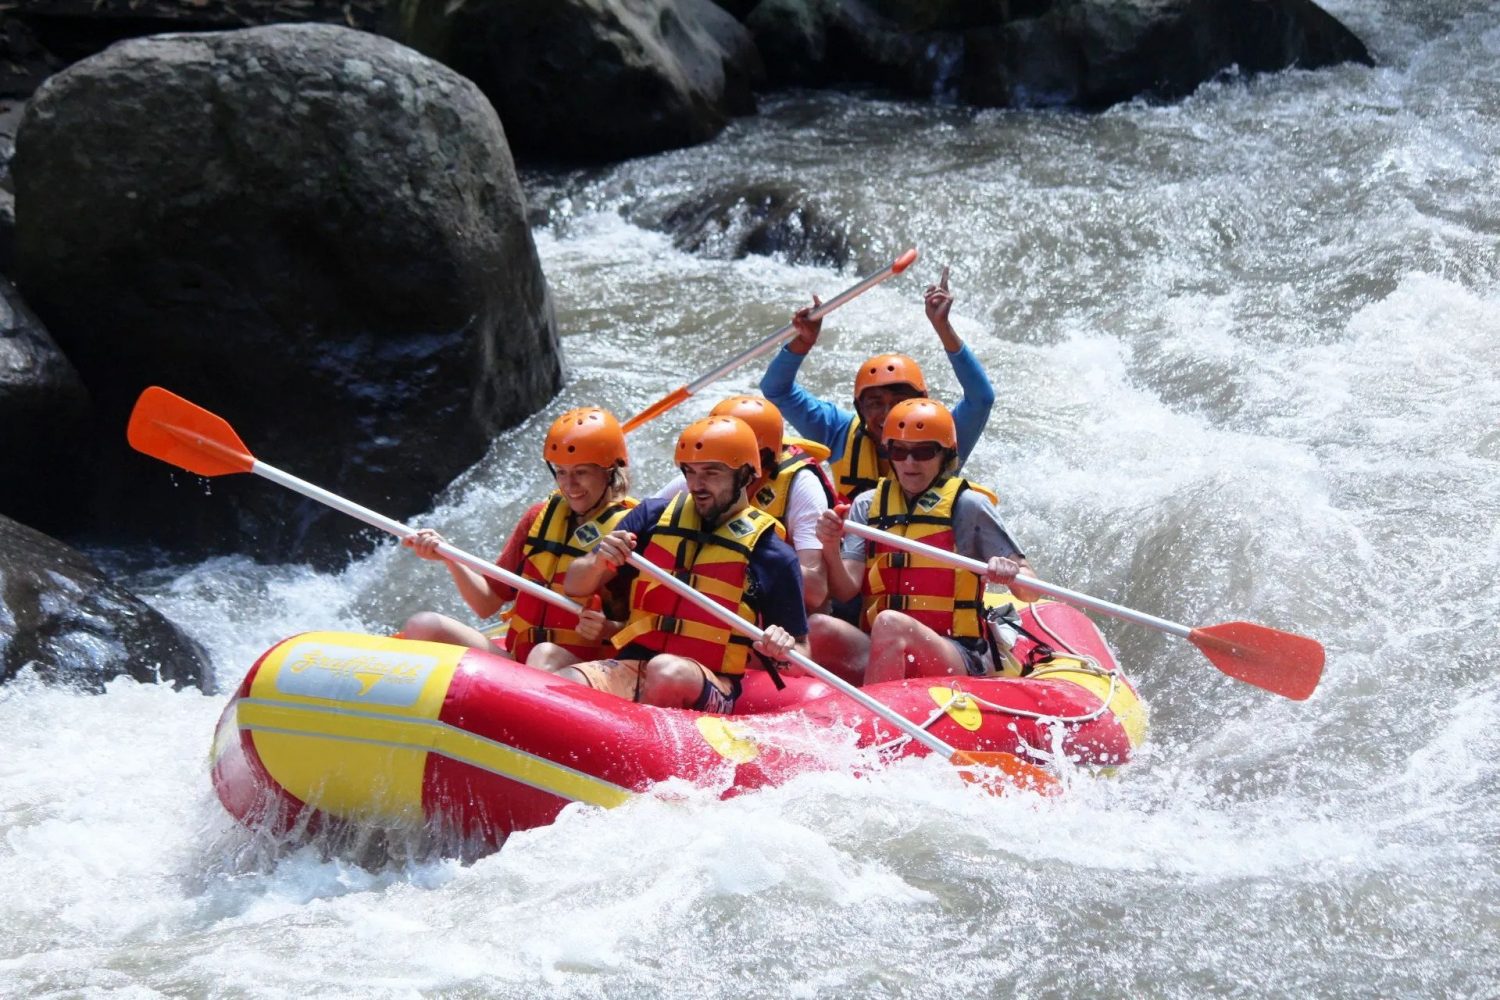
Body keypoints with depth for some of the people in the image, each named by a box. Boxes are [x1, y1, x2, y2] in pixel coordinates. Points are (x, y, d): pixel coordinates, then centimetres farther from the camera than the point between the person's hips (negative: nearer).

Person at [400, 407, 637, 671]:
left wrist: (609, 629, -21)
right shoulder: (540, 518, 13)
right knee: (422, 627, -12)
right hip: (516, 658, 6)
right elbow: (487, 604, 14)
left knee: (546, 655, -40)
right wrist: (448, 558, -1)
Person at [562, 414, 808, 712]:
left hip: (711, 690, -2)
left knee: (667, 671, -39)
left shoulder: (774, 557, 5)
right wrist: (598, 563, -8)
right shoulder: (653, 517, 12)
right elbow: (574, 587, 15)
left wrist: (784, 649, -13)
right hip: (632, 667, 2)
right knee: (558, 686, -33)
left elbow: (802, 660, 11)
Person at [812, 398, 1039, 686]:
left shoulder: (968, 505, 2)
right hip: (878, 652, 4)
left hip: (959, 659, -4)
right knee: (818, 627, -25)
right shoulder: (868, 506, 13)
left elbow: (1030, 593, 0)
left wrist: (1011, 574, -23)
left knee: (890, 623, -34)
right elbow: (846, 591, 3)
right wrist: (831, 550, -17)